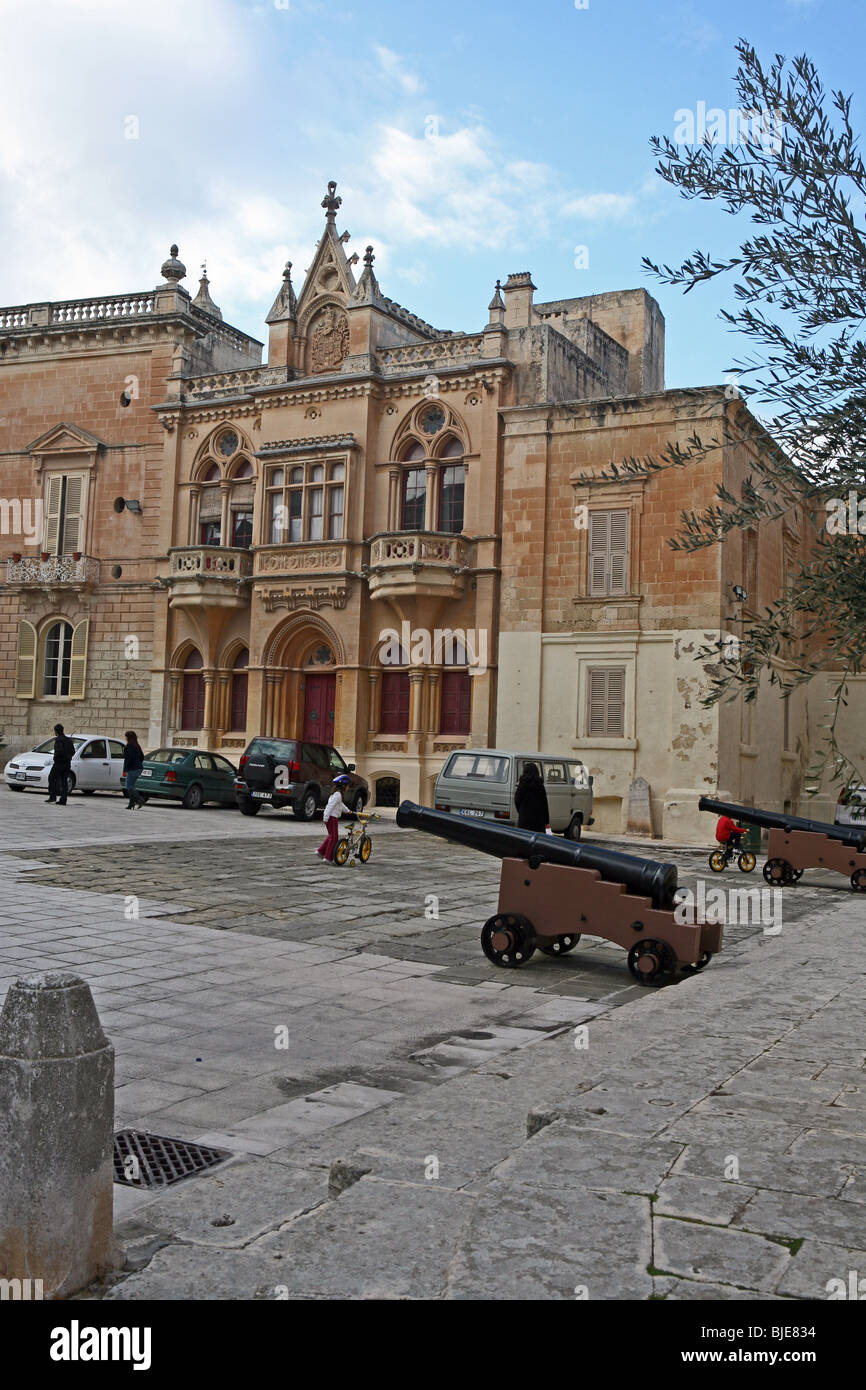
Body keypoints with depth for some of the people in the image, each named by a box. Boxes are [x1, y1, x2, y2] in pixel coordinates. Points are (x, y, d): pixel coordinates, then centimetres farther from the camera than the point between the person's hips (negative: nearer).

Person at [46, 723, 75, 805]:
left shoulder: (58, 740, -12)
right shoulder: (69, 740, 12)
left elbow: (59, 751, -24)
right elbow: (73, 752, 14)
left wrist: (55, 757, -7)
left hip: (59, 763, -7)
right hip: (67, 764, 7)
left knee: (51, 778, 8)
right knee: (64, 781, 5)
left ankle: (52, 796, 3)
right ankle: (63, 800, 1)